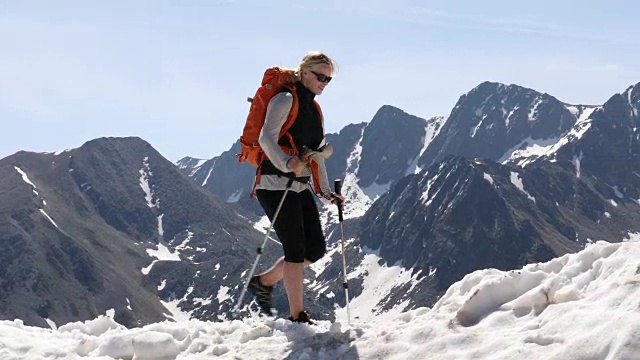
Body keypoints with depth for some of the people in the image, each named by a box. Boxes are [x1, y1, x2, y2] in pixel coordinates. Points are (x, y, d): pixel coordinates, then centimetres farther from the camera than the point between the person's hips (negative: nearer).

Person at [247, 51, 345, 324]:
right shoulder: (286, 100, -7)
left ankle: (264, 281, 21)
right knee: (296, 249, -8)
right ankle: (298, 317, 1)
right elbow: (266, 137, -22)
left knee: (316, 249, 4)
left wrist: (325, 193, 13)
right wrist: (287, 162, -39)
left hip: (300, 186, 9)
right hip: (275, 184, -9)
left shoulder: (315, 110, 19)